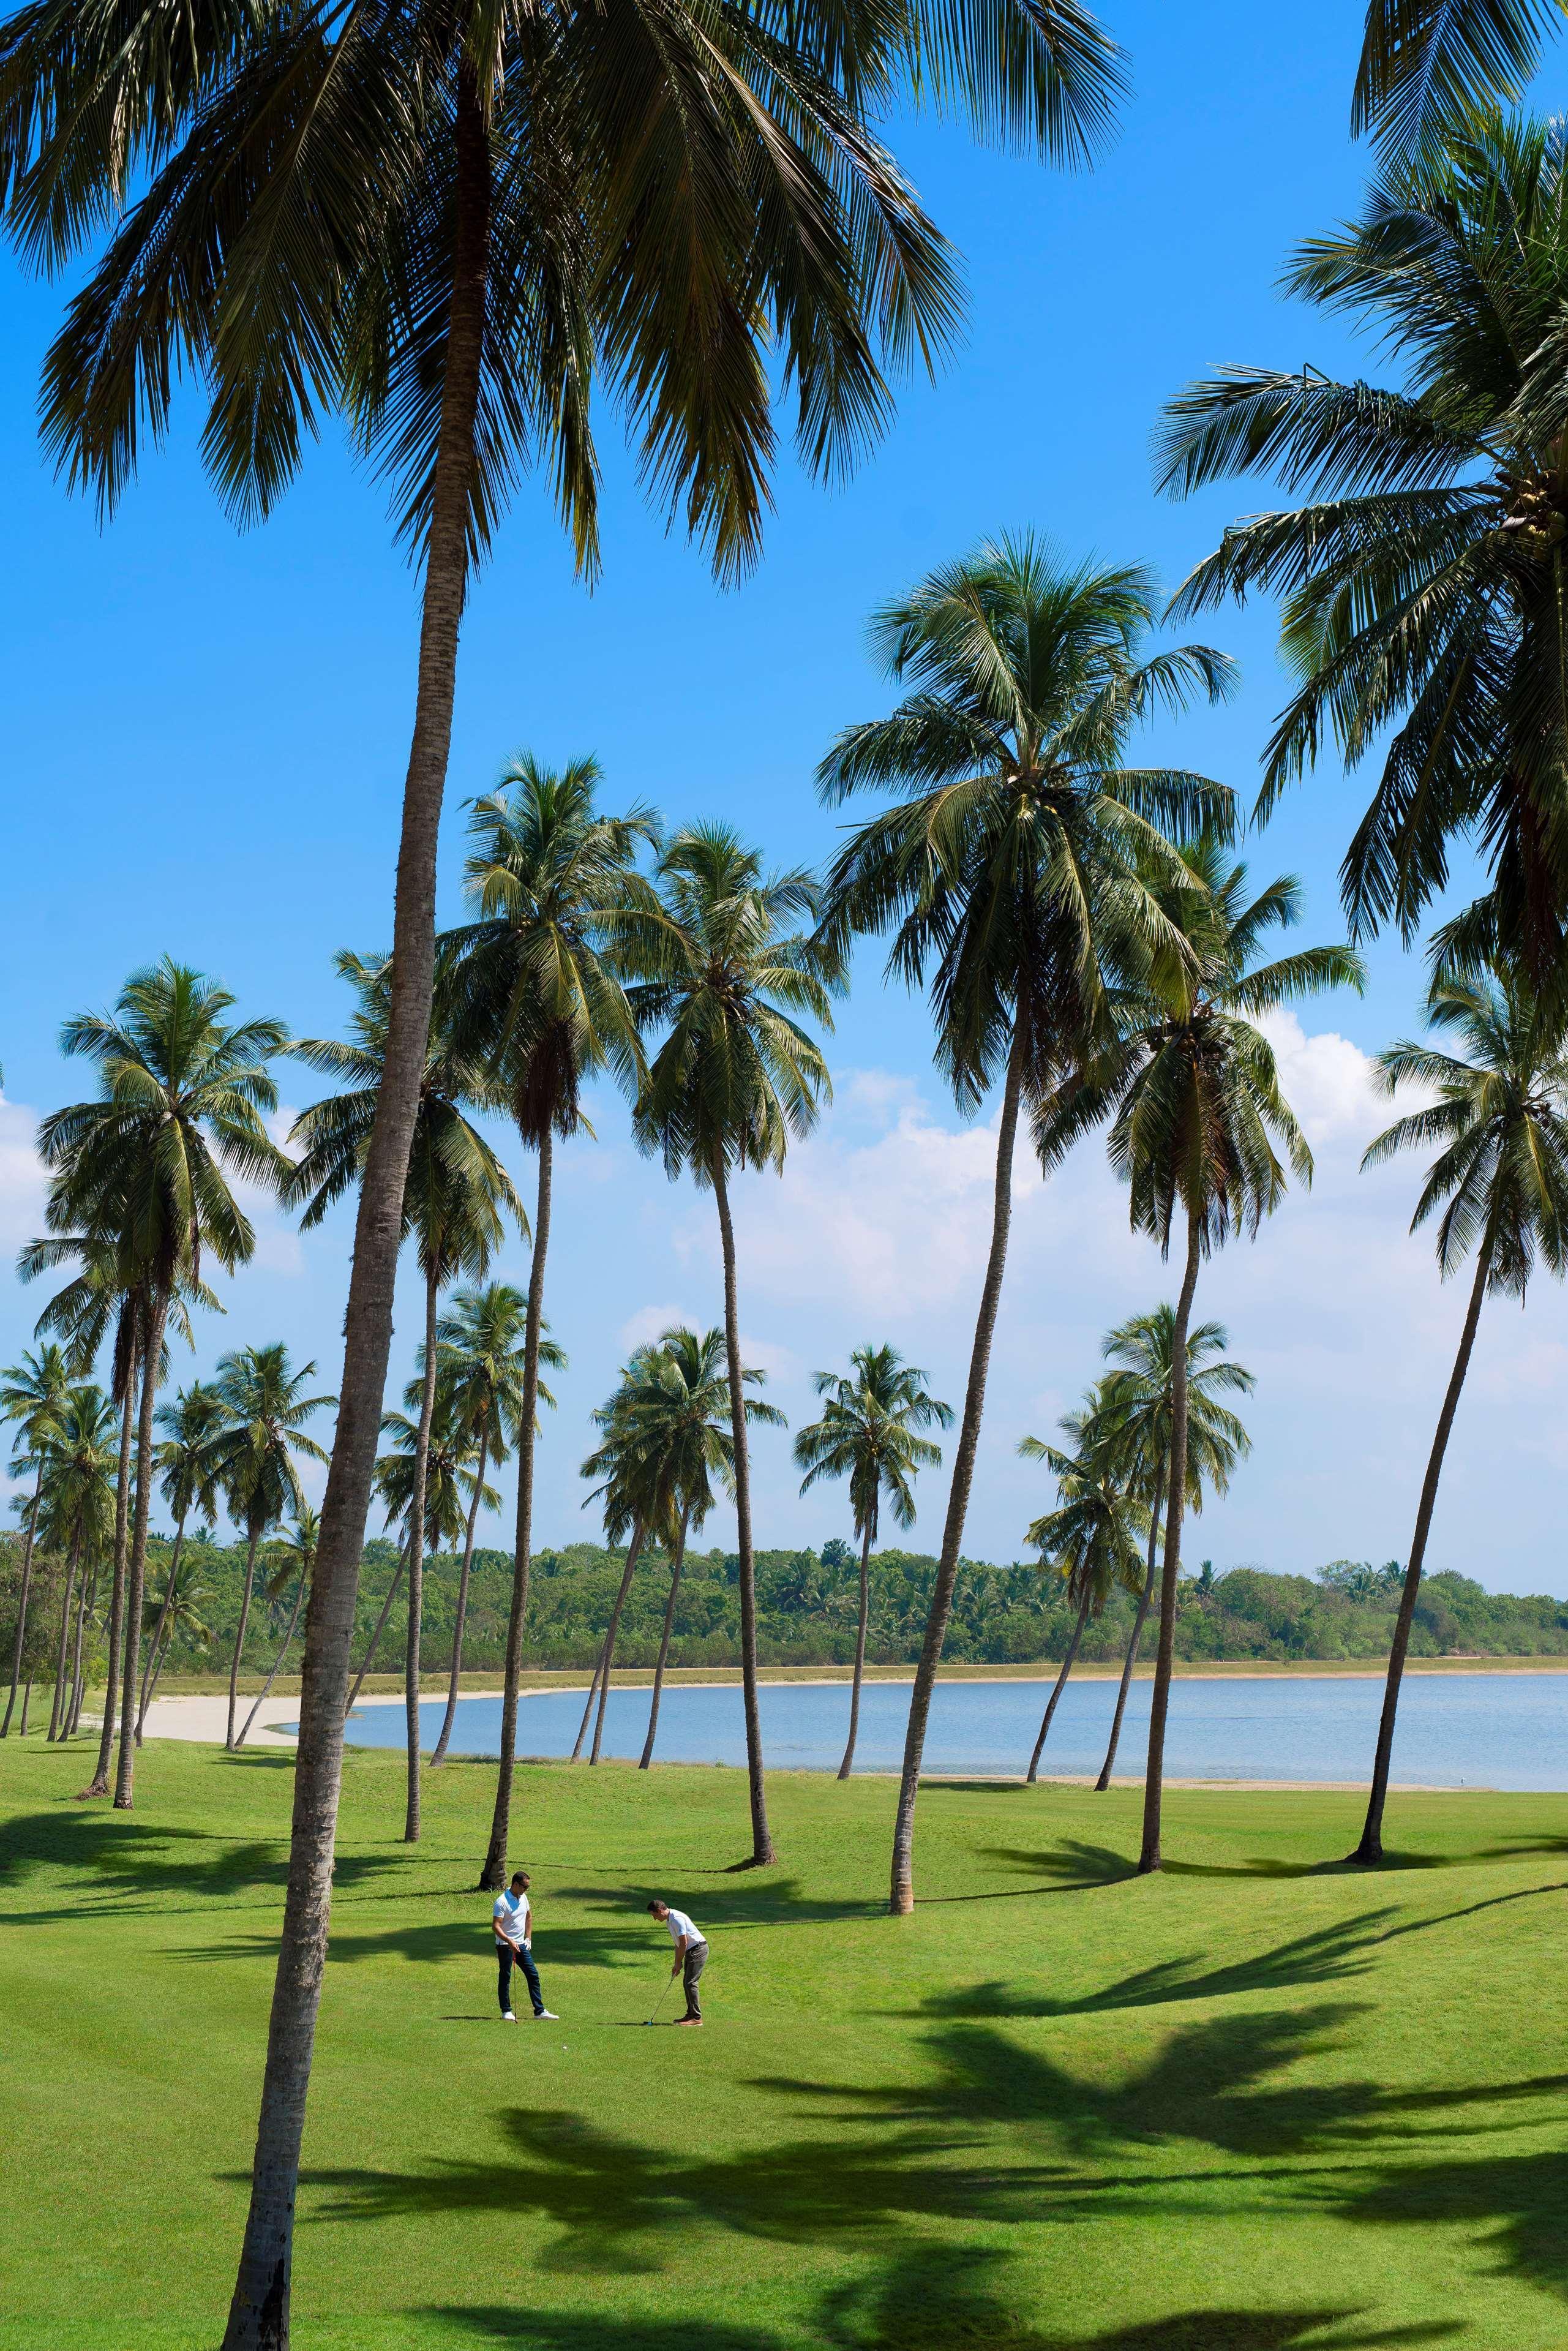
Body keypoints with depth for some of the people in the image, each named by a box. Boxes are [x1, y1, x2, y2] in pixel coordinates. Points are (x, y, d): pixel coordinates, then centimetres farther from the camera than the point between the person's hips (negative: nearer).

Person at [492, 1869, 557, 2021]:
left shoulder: (523, 1898, 7)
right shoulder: (502, 1902, -17)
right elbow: (497, 1926, -20)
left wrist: (528, 1938, 15)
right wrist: (510, 1942, -30)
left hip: (521, 1945, 7)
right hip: (505, 1946, -7)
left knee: (533, 1975, 4)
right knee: (505, 1978, 1)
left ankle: (540, 2011, 7)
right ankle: (506, 2012, 12)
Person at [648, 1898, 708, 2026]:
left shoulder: (677, 1919, -21)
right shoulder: (669, 1921, 12)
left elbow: (684, 1943, -20)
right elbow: (678, 1944, 18)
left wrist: (678, 1963, -9)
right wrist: (677, 1965, 14)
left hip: (698, 1949, -10)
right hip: (691, 1951, 10)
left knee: (691, 1983, -11)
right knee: (687, 1983, 11)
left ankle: (697, 2018, -10)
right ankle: (690, 2014, 16)